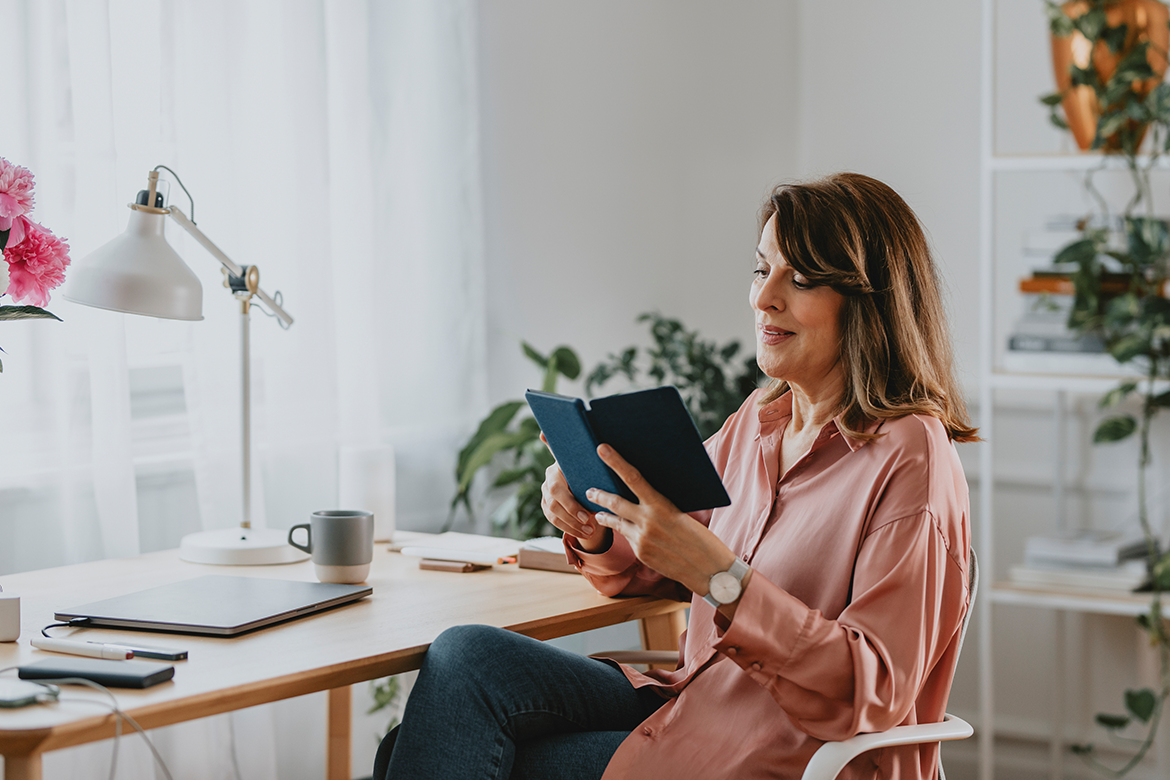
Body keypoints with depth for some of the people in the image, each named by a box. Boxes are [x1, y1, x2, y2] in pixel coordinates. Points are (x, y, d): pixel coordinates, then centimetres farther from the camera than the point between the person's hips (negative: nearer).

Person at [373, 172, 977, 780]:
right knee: (468, 656, -11)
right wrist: (596, 534, -5)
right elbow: (658, 573, 18)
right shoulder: (756, 422, 9)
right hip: (691, 709, 7)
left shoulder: (909, 458, -14)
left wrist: (717, 576, -30)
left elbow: (875, 689, -22)